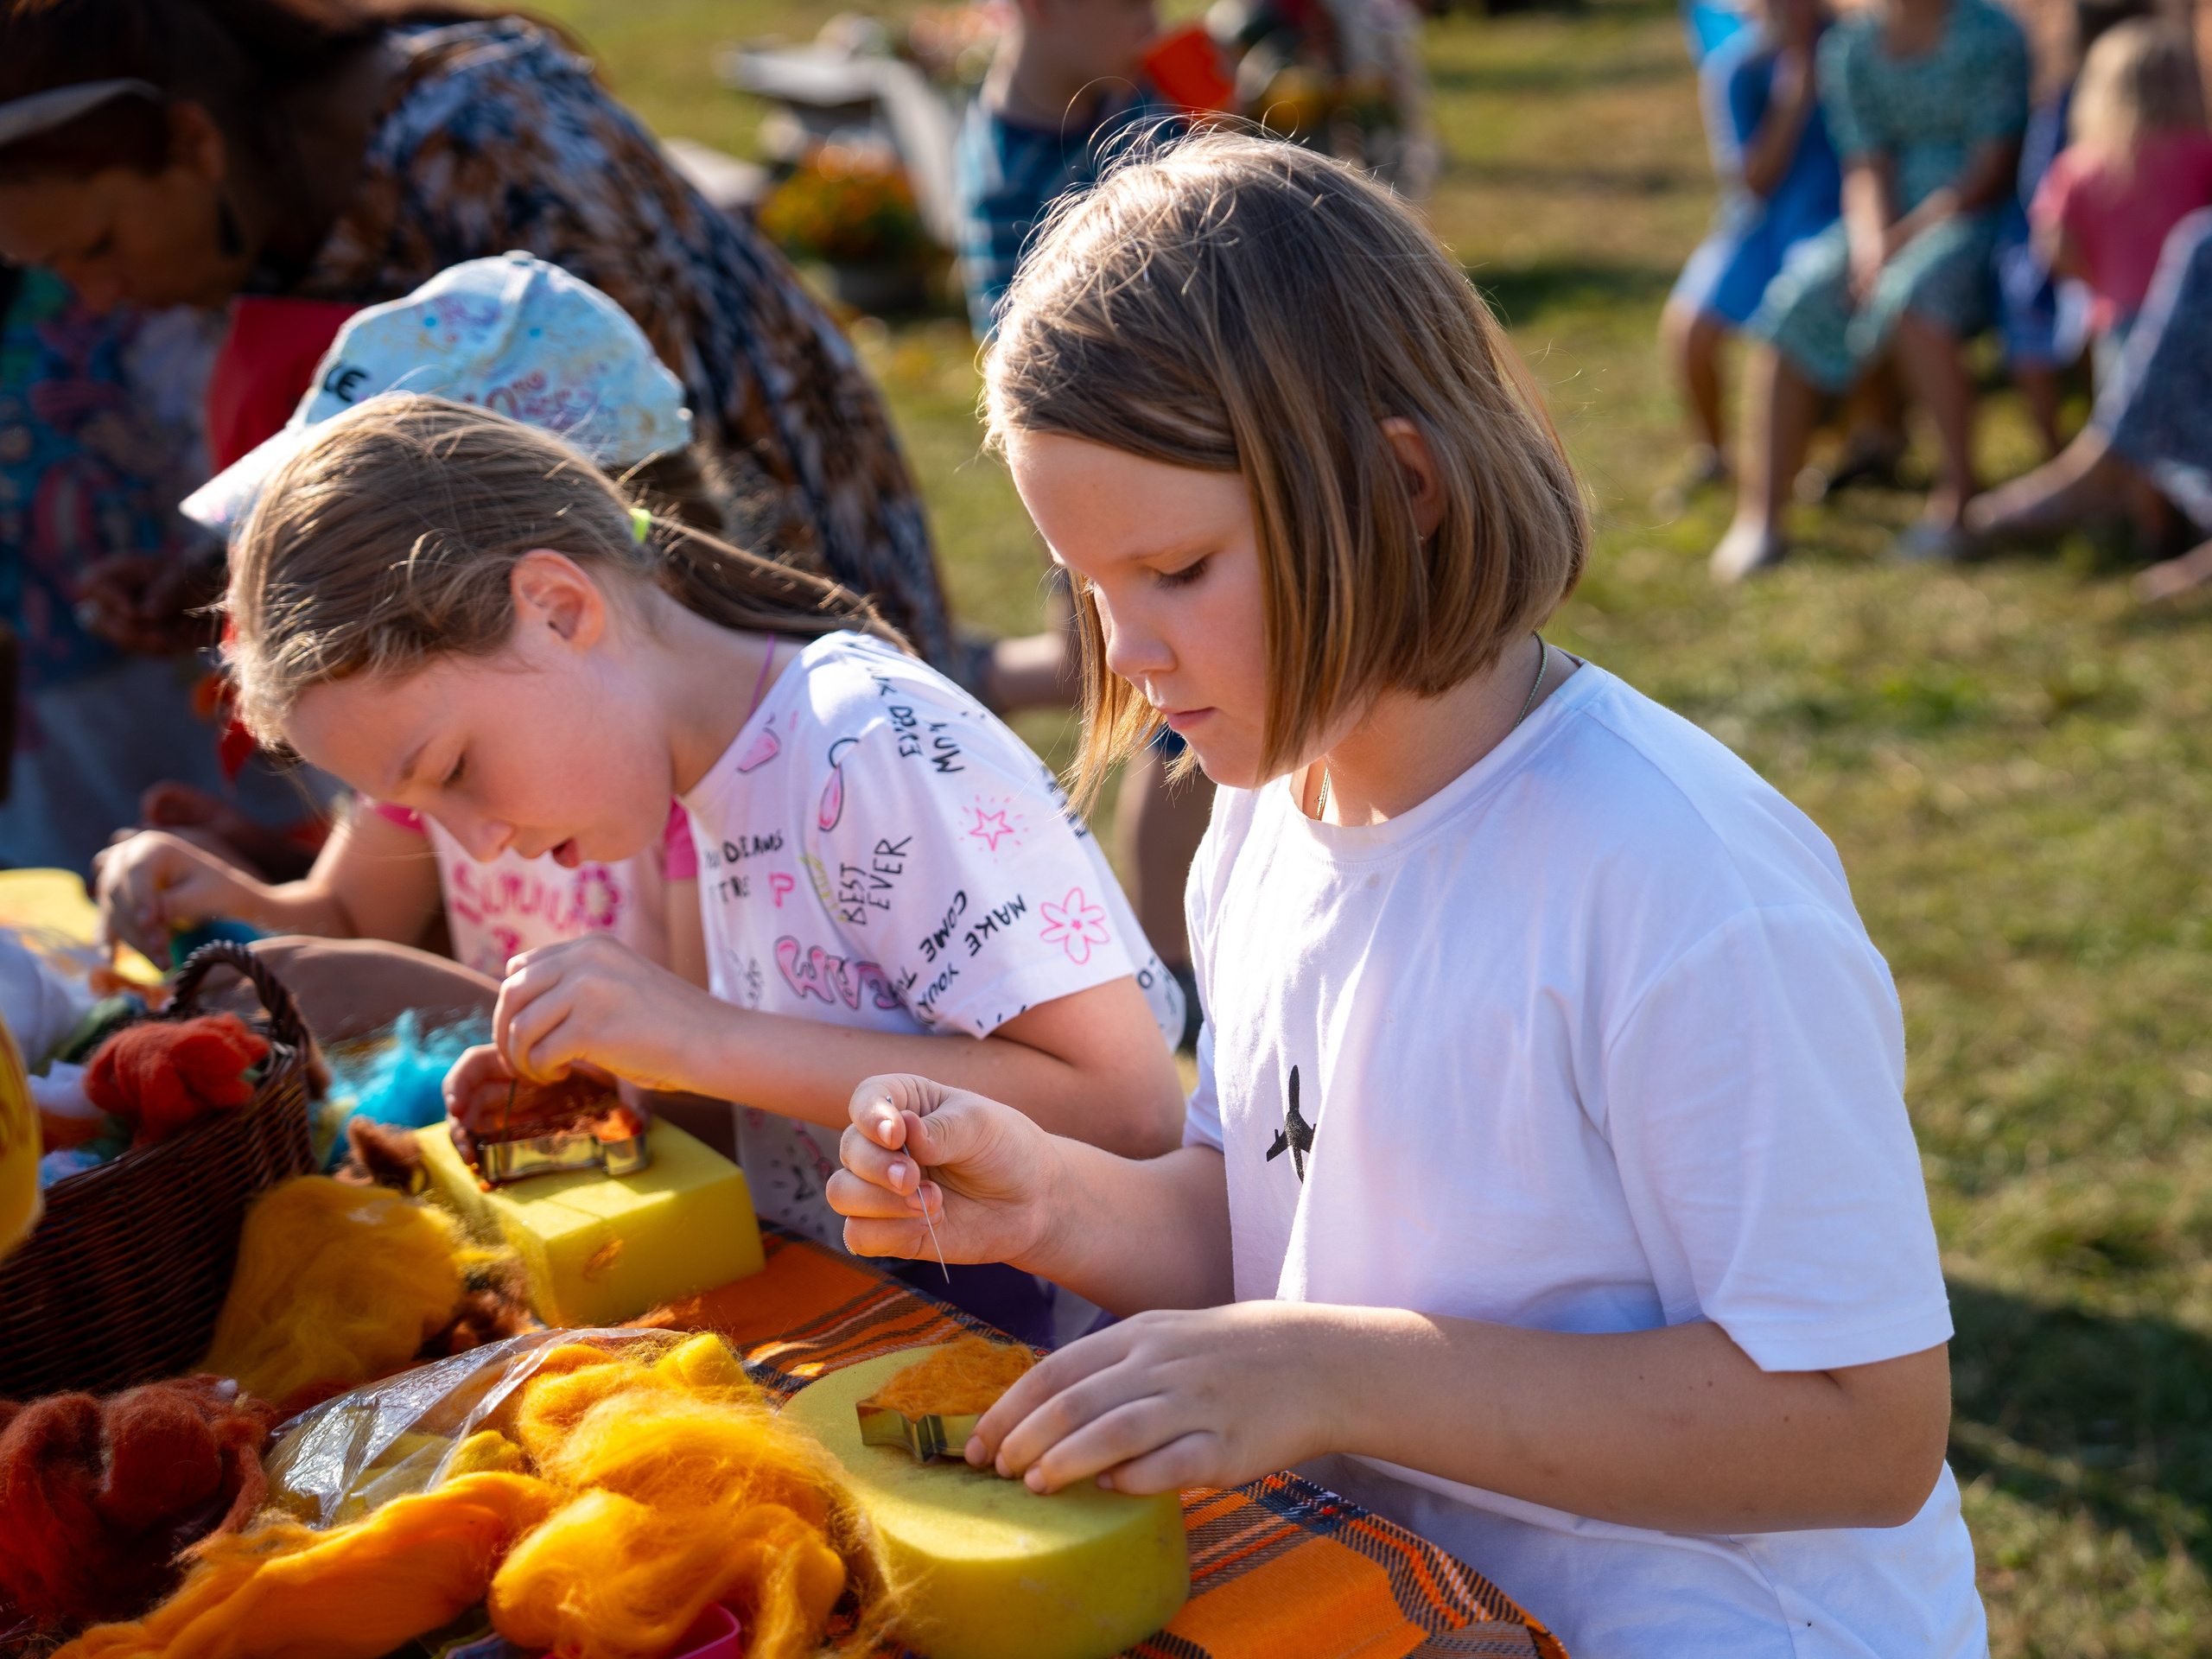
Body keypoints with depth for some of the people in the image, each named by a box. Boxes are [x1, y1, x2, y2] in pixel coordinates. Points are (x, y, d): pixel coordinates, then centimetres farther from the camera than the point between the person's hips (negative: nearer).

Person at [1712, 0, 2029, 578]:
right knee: (1790, 307, -19)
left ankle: (1957, 487, -24)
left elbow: (1992, 169, -11)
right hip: (1884, 222, 5)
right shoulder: (1848, 48, 8)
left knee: (1911, 294, -35)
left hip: (1974, 220, -5)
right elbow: (1865, 166, 3)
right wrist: (1869, 243, -18)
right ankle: (1758, 517, -19)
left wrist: (1899, 240, -19)